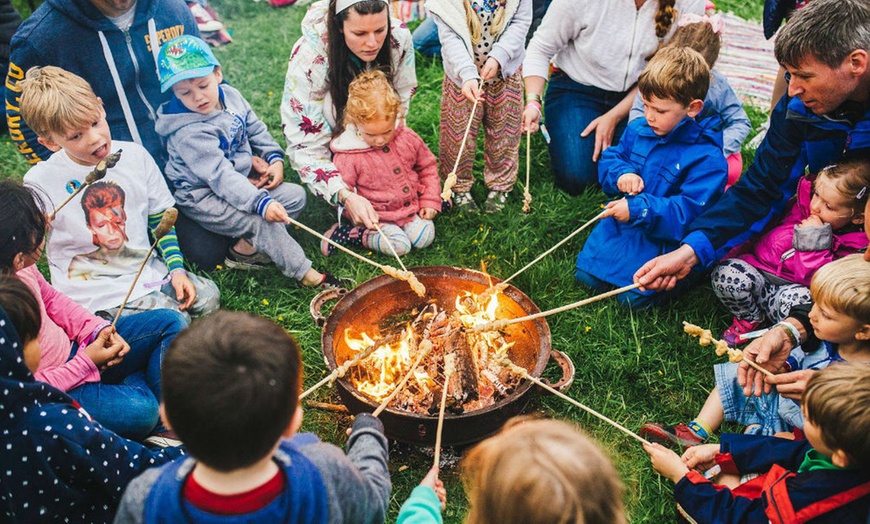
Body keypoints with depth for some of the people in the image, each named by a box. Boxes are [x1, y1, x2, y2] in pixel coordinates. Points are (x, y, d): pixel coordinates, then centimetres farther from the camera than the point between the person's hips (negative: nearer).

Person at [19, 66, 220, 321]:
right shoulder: (41, 181, -11)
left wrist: (177, 269, -1)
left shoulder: (135, 155, 0)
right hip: (96, 288, -5)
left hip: (147, 269, 5)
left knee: (208, 296, -10)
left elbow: (160, 217, 8)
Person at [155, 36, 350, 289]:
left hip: (243, 180, 9)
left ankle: (245, 248, -6)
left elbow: (256, 129, 14)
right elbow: (222, 176, -33)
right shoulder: (188, 133, -26)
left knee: (296, 195, 0)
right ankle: (305, 274, -15)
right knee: (263, 221, -27)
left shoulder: (231, 96, -3)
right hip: (204, 197, -8)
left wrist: (274, 158, -2)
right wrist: (261, 203, -42)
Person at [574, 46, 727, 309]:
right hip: (620, 223, 6)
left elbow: (689, 213, -22)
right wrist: (622, 173, -11)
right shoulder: (638, 129, 2)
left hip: (663, 238, -5)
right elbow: (610, 158, 15)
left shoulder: (707, 158, -17)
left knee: (634, 297, -15)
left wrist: (638, 209, -31)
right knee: (585, 276, -5)